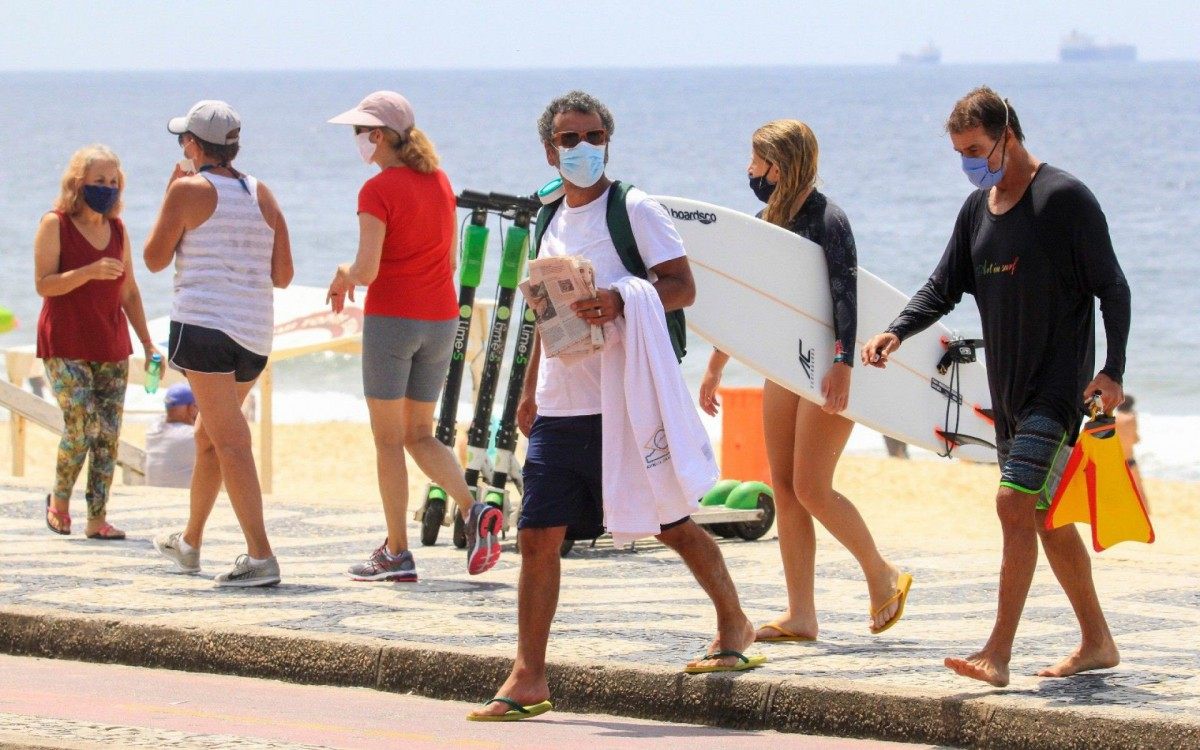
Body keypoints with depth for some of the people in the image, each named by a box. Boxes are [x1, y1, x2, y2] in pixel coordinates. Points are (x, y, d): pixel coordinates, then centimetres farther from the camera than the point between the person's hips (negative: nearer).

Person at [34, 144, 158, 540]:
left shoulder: (117, 230, 11)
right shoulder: (55, 225, -5)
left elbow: (129, 292, 17)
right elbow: (43, 284, -13)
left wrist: (147, 343, 13)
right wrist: (90, 272, -24)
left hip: (111, 347, 5)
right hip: (66, 347, -5)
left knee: (109, 433, -1)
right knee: (80, 426, -13)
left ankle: (97, 518, 3)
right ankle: (59, 500, 10)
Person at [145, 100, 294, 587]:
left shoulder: (189, 190, -6)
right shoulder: (262, 195, 11)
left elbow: (155, 259, 1)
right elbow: (283, 275, 11)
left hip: (204, 323, -7)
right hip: (255, 334, 7)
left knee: (230, 442, -12)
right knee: (208, 435, 23)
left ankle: (260, 556, -22)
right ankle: (189, 543, 37)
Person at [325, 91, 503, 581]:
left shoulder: (378, 191, -12)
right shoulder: (440, 183, 9)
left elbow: (367, 270, -19)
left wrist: (344, 276, 5)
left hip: (390, 318, -7)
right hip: (440, 319, 7)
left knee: (388, 439, 2)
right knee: (420, 435, 15)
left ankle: (397, 553, 1)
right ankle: (474, 510, -8)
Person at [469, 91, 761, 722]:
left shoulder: (634, 209, -5)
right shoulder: (551, 222, 15)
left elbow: (682, 287, -11)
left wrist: (622, 302, -28)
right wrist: (530, 391, 19)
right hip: (560, 410, 6)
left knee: (673, 527, 5)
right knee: (538, 535, -2)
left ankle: (734, 626, 28)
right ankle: (528, 678, -1)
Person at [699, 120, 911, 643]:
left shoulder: (826, 219, -13)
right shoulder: (768, 222, 10)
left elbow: (847, 296, -22)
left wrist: (842, 363, -33)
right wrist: (715, 366, 20)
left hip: (827, 369, -8)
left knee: (811, 488, -10)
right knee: (784, 489, 3)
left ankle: (884, 578, 10)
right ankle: (800, 615, 5)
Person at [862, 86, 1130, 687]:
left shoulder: (1065, 198, -10)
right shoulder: (978, 208, 12)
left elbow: (1112, 288, -9)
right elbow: (944, 288, 13)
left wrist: (1112, 372, -16)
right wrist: (897, 332, -6)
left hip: (1058, 387, -8)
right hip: (1008, 387, 8)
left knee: (1016, 506, -16)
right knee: (1047, 519, 12)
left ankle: (998, 654, -18)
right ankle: (1097, 643, 22)